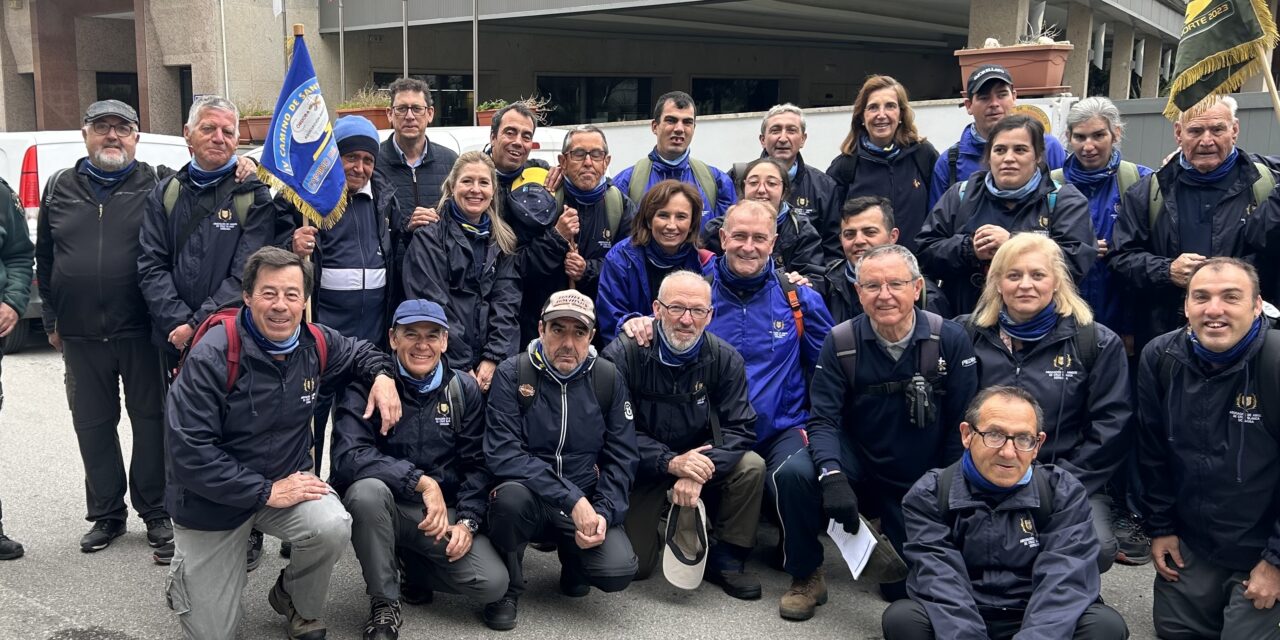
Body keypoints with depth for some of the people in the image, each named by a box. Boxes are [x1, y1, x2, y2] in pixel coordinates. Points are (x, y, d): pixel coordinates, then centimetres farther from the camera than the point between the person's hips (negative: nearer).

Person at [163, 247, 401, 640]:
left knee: (333, 527, -29)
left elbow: (358, 352, 15)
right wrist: (265, 491, -26)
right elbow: (187, 449, -27)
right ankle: (188, 573, 38)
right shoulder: (213, 356, -25)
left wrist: (382, 374, -8)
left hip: (286, 481, 3)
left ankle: (298, 607, 3)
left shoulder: (316, 344, -8)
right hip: (212, 499, -3)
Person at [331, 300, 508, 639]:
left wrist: (467, 521, -12)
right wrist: (422, 481, -30)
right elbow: (348, 457, -24)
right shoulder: (368, 385, -10)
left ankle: (410, 564, 14)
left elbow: (476, 464, 2)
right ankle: (384, 603, -13)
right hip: (386, 507, -2)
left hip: (444, 512, 3)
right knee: (368, 489, -37)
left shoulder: (464, 389, 0)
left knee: (493, 583, -16)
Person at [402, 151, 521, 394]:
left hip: (497, 364, 3)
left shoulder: (504, 241, 11)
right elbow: (432, 305, -9)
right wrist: (462, 366, -14)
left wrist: (493, 358, -8)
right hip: (444, 362, -3)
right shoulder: (430, 237, -2)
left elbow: (507, 303, 4)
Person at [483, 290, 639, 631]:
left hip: (587, 502, 2)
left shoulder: (608, 378, -1)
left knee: (618, 571, -22)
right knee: (512, 494, -35)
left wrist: (603, 512, -15)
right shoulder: (513, 373, -10)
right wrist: (572, 500, -26)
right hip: (531, 500, -2)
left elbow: (623, 456, 1)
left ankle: (572, 555, 17)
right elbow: (502, 453, -20)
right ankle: (506, 587, -4)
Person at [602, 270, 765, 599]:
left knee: (752, 466, -26)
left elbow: (740, 427, -13)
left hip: (702, 460, 2)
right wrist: (669, 462, -32)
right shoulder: (623, 355, -15)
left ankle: (726, 559, -5)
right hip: (643, 470, -2)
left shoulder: (725, 359, -7)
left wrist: (702, 470, -30)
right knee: (635, 565, -11)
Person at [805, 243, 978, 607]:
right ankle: (806, 573, -4)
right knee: (795, 474, -30)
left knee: (905, 590, -1)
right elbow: (824, 419, -13)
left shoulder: (950, 340, -12)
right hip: (859, 464, 0)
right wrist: (832, 477, -32)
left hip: (922, 484, 0)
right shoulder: (840, 342, -11)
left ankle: (896, 538, 35)